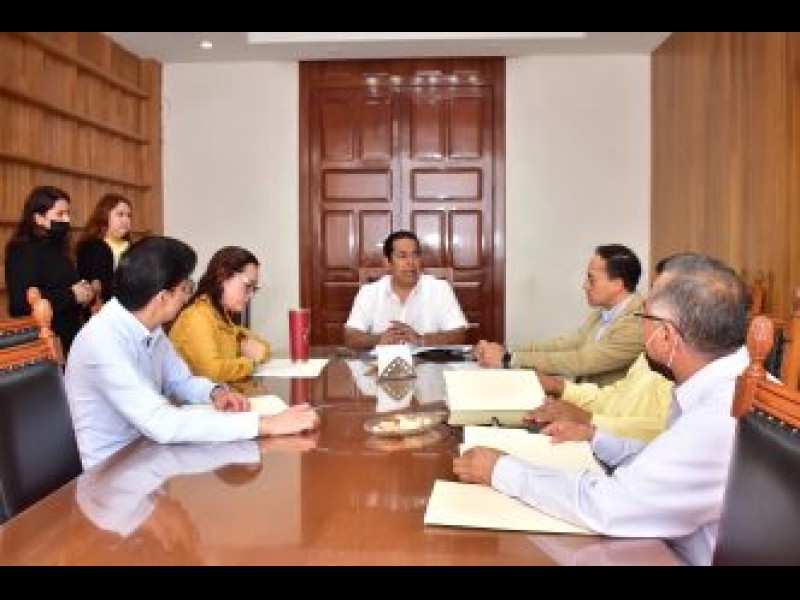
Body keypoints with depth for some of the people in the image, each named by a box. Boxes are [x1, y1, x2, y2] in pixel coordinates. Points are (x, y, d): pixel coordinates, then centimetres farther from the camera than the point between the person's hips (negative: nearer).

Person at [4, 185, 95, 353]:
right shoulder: (22, 252, -10)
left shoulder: (56, 249, 14)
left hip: (69, 339, 8)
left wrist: (84, 294, 2)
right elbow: (21, 303, -24)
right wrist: (70, 295, -19)